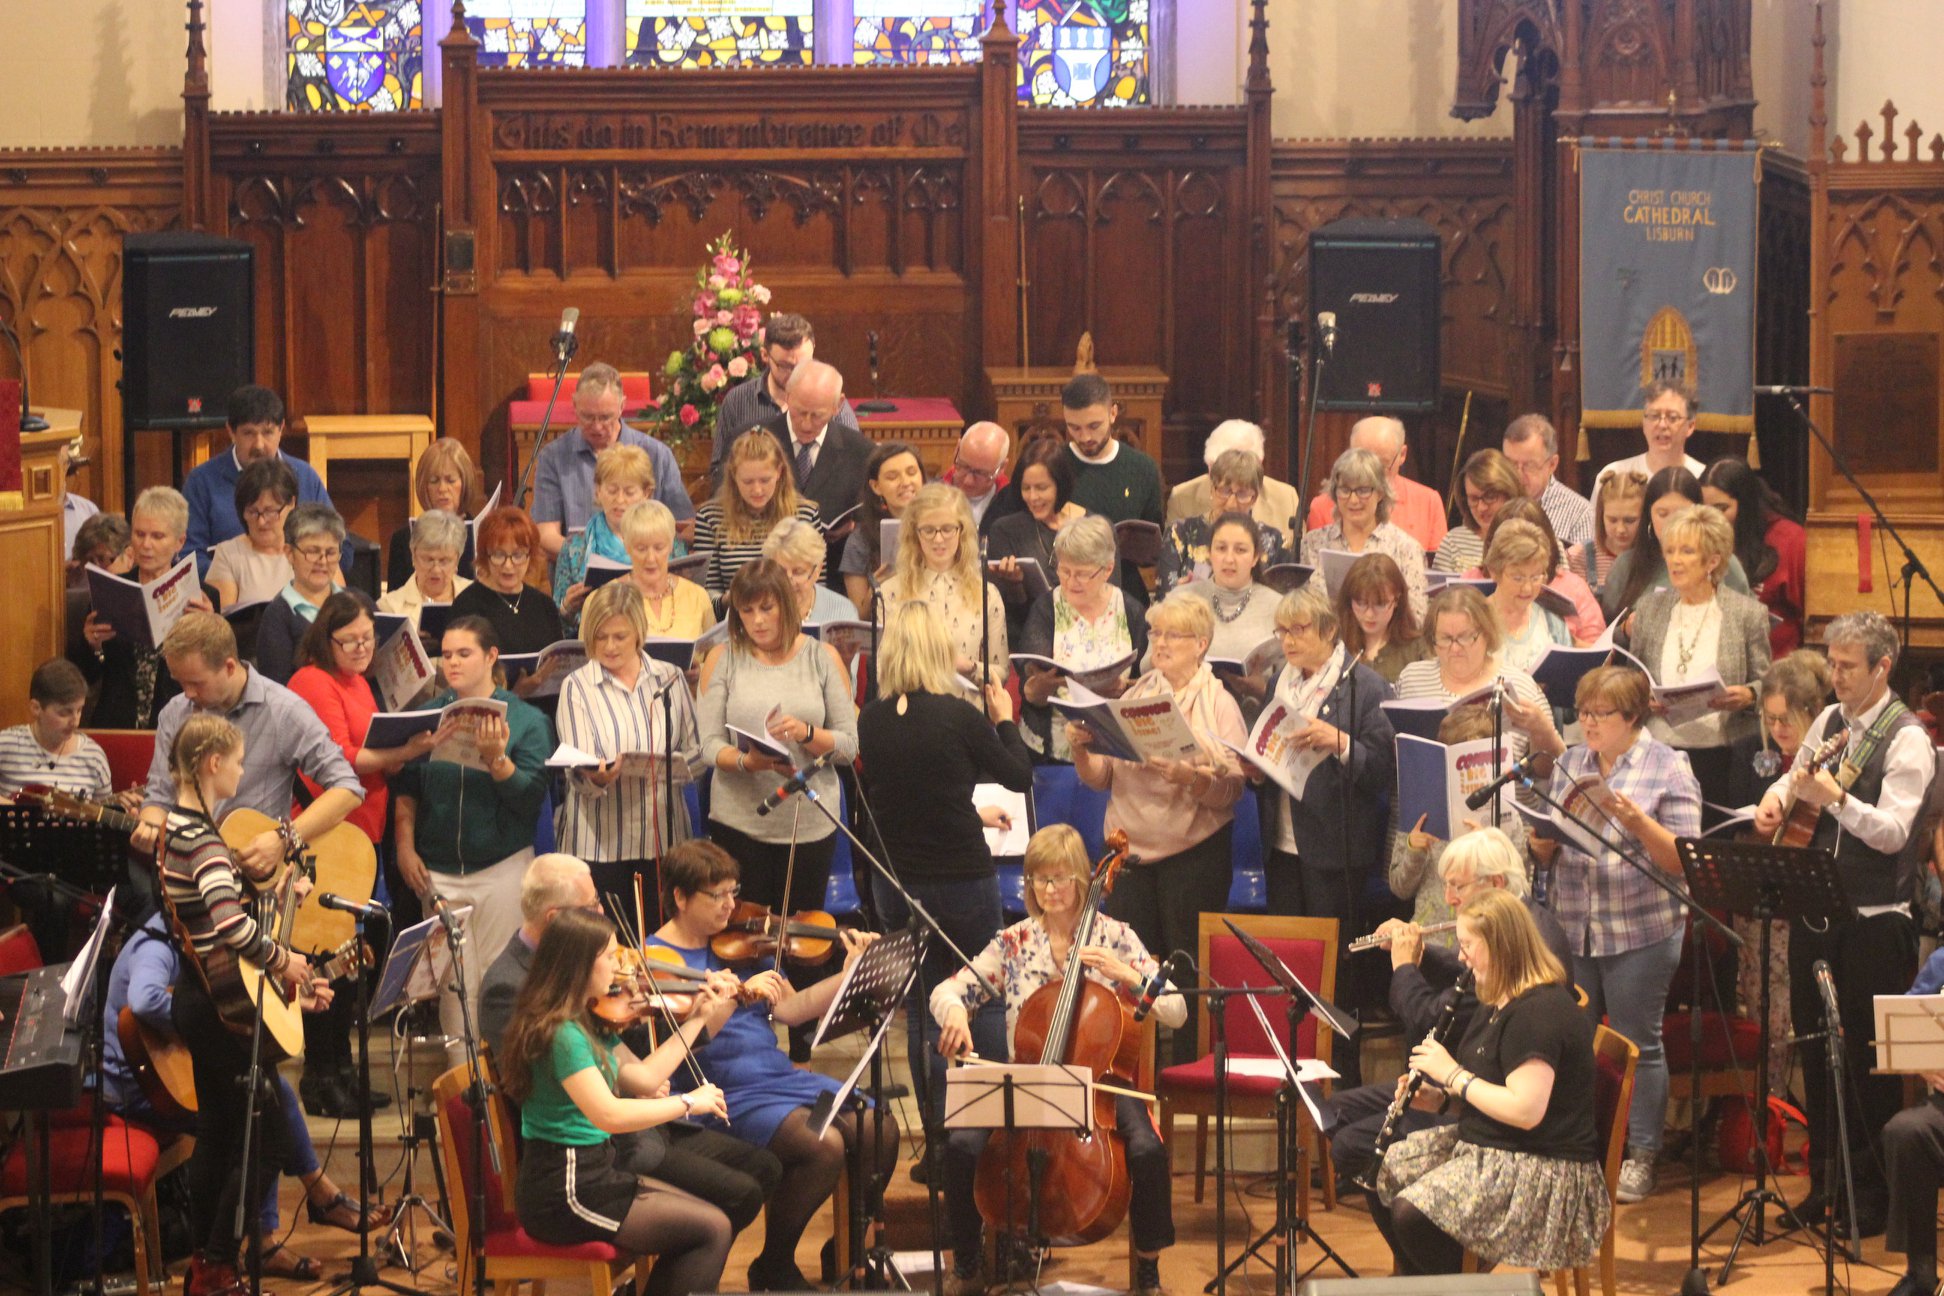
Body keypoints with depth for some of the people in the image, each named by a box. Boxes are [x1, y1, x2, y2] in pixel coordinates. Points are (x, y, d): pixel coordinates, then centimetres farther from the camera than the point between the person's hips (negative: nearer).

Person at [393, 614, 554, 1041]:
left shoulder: (526, 721, 0)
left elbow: (531, 796, -9)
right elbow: (406, 788, 11)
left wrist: (496, 758, -23)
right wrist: (405, 846, 0)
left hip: (502, 866, -2)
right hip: (438, 870, 2)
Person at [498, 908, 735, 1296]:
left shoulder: (589, 1023, 10)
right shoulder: (561, 1033, -21)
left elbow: (643, 1078, 15)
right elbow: (608, 1114, -32)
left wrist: (699, 1020, 17)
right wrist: (688, 1102, -22)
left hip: (594, 1173, 10)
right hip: (562, 1194, -10)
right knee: (713, 1230, -9)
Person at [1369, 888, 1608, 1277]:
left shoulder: (1541, 1012, -22)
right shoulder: (1502, 1004, 12)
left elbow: (1525, 1111, -30)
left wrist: (1453, 1075, -19)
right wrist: (1438, 1094, 4)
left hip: (1544, 1172, -11)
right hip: (1485, 1146, 11)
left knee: (1412, 1213, -26)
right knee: (1383, 1174, 11)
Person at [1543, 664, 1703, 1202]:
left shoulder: (1669, 769, -3)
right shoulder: (1569, 764, 12)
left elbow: (1681, 860, -8)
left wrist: (1637, 821, -22)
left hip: (1640, 931, -4)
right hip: (1570, 929, 5)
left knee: (1638, 1044, 2)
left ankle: (1640, 1158, 11)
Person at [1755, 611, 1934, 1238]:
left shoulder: (1907, 740, -11)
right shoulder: (1830, 720, 9)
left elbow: (1892, 831, -19)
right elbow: (1796, 774, 27)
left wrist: (1835, 798, -31)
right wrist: (1778, 797, 5)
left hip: (1874, 920, -7)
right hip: (1816, 907, 7)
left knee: (1869, 1058, -1)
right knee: (1815, 1048, 12)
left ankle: (1873, 1192, 9)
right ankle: (1824, 1181, 24)